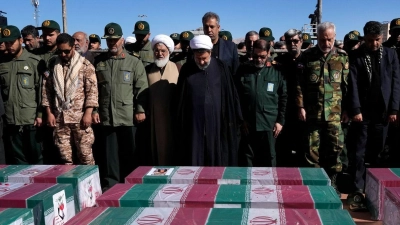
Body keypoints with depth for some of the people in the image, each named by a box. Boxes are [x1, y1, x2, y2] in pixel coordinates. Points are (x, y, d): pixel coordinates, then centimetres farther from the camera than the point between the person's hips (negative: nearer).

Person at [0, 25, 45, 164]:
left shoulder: (35, 62, 0)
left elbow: (41, 89, -2)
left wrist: (40, 114, -8)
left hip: (31, 120, -3)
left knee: (36, 159, 5)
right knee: (18, 161, 10)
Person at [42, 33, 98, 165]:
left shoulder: (85, 65, -2)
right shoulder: (53, 65, 8)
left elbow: (92, 90, -6)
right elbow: (46, 90, 10)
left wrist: (88, 113, -13)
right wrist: (49, 113, 4)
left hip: (80, 117, -3)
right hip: (59, 117, 4)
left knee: (85, 152, 1)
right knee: (64, 155, 10)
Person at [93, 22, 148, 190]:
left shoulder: (134, 62, 2)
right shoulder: (99, 62, 10)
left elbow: (141, 88, -2)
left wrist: (140, 110, -8)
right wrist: (94, 109, 4)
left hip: (128, 117, -2)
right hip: (106, 116, 2)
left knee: (129, 154, 8)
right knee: (109, 154, 9)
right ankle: (110, 184, 20)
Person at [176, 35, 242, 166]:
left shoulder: (221, 68, -1)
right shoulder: (186, 69, 3)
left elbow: (230, 94, 3)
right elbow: (179, 97, 8)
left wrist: (234, 119, 2)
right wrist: (179, 122, 7)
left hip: (216, 122, -1)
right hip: (193, 123, 1)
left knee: (217, 159, 7)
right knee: (193, 159, 4)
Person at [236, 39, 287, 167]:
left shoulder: (276, 72, 3)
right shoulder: (243, 70, 4)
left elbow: (283, 98, 5)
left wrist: (280, 120, 0)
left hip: (269, 124, 0)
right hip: (247, 123, 1)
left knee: (269, 157, 10)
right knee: (249, 157, 11)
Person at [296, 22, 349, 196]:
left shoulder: (342, 57, 4)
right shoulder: (307, 56, 1)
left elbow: (347, 85, 6)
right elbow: (300, 84, 0)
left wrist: (346, 109, 2)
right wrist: (301, 107, -5)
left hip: (334, 113, 1)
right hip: (312, 112, -1)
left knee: (335, 147, 4)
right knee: (313, 149, 6)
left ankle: (332, 182, 20)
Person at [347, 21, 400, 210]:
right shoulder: (357, 57, 1)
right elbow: (353, 85, -4)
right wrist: (355, 110, -11)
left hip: (383, 111, 2)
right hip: (363, 112, -2)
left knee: (376, 153, 8)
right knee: (360, 153, 0)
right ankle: (357, 191, 2)